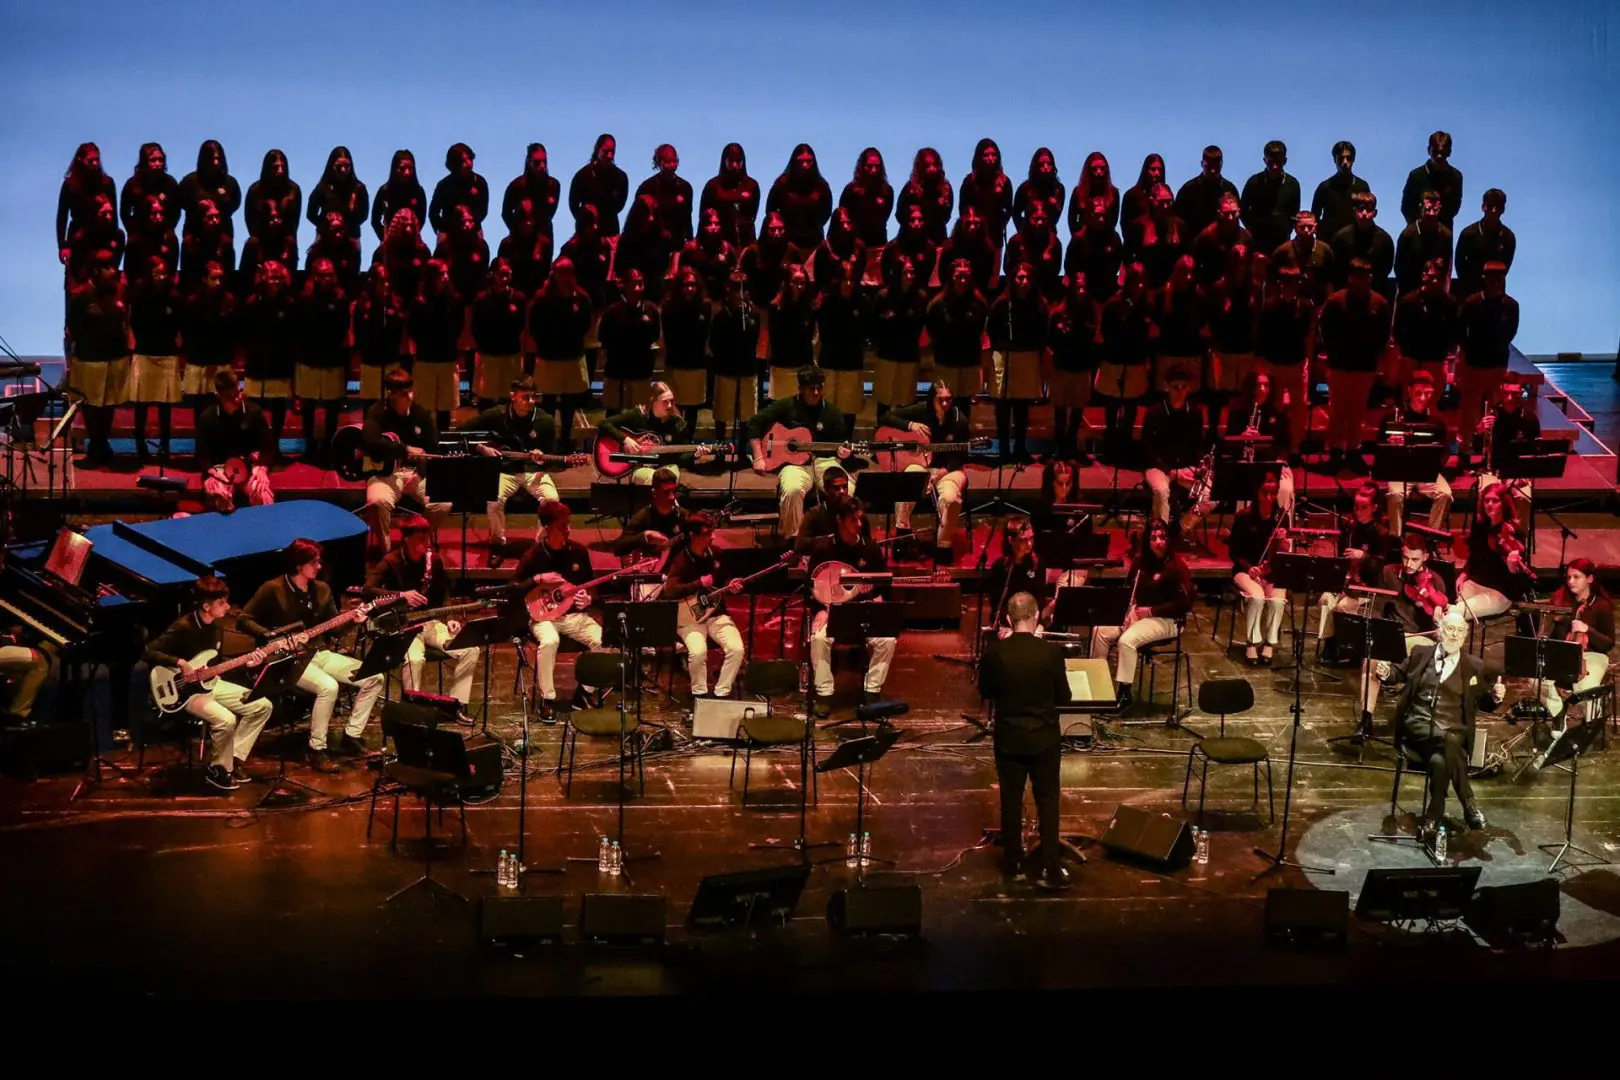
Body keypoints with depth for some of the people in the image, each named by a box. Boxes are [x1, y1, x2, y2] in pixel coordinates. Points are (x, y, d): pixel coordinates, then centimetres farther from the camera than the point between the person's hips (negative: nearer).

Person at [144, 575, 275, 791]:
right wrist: (180, 663, -33)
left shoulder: (218, 623, 1)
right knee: (225, 720, -31)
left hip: (210, 683, 8)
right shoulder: (182, 628, -22)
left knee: (263, 706, 0)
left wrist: (247, 661, -4)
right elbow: (149, 652, -26)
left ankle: (234, 758, 8)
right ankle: (218, 770, -6)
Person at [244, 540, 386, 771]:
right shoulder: (273, 590, -11)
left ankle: (351, 738, 5)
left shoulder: (322, 589, 9)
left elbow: (334, 628, 14)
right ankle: (317, 750, -20)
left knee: (374, 678, -6)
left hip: (319, 653, 7)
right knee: (327, 686, -36)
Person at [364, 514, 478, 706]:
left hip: (430, 622, 5)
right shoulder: (391, 563, -11)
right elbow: (368, 590, -22)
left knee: (470, 649, -15)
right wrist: (401, 596, -31)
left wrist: (449, 619, -1)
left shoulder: (433, 560, 5)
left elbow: (443, 596, 16)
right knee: (414, 658, -37)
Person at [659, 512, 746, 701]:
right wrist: (700, 584, -27)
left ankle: (721, 693, -4)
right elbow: (669, 591, -30)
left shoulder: (715, 553, 4)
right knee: (698, 651, -33)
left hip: (716, 613, 5)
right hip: (690, 618, -5)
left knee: (737, 648, -21)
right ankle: (700, 694, -8)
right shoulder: (681, 561, -14)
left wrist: (730, 586, -1)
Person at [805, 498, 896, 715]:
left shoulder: (871, 549, 3)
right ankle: (824, 694, -20)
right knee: (819, 638, -34)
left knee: (887, 640, -25)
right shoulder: (823, 547, -4)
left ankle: (871, 691, -8)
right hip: (831, 609, -2)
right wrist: (821, 610, -17)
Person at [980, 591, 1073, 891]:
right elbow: (1064, 698, -4)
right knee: (1048, 801, 8)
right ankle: (1049, 869, 4)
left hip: (1008, 737, 1)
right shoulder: (1050, 652, -16)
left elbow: (985, 692, 3)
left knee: (1011, 801, 13)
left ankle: (1013, 864, 21)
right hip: (1044, 738, -1)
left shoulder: (994, 652, -13)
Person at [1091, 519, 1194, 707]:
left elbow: (1185, 603, -18)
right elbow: (1128, 587, 19)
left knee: (1127, 640, -31)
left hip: (1166, 620, -7)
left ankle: (1124, 693, -23)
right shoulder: (1140, 560, 6)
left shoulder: (1176, 565, -14)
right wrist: (1131, 608, -3)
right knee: (1100, 631, -12)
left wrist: (1151, 611, -21)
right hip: (1138, 613, 7)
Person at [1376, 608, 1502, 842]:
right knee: (1447, 742, -36)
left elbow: (1484, 703, 17)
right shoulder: (1421, 653, 14)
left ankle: (1432, 822, -26)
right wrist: (1386, 672, 4)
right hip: (1418, 724, 0)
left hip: (1453, 730, 0)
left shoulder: (1474, 666, 13)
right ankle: (1468, 803, -29)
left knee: (1439, 760, -35)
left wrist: (1495, 697, -6)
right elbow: (1402, 674, 26)